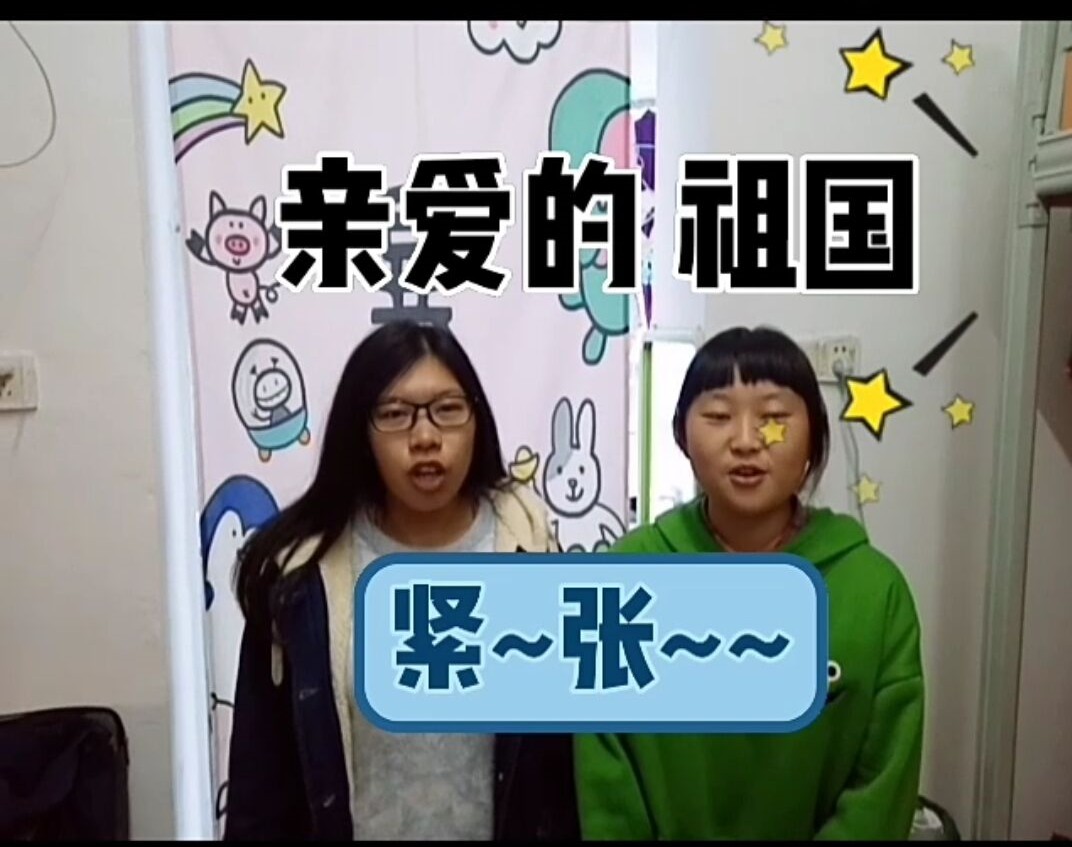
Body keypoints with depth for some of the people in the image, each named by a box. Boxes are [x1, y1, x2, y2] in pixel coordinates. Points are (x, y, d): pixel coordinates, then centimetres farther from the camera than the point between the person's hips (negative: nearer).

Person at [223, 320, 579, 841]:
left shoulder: (525, 553, -10)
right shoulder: (301, 569, -12)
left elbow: (561, 750, -4)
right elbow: (261, 768, -5)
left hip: (502, 827, 1)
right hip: (349, 827, 0)